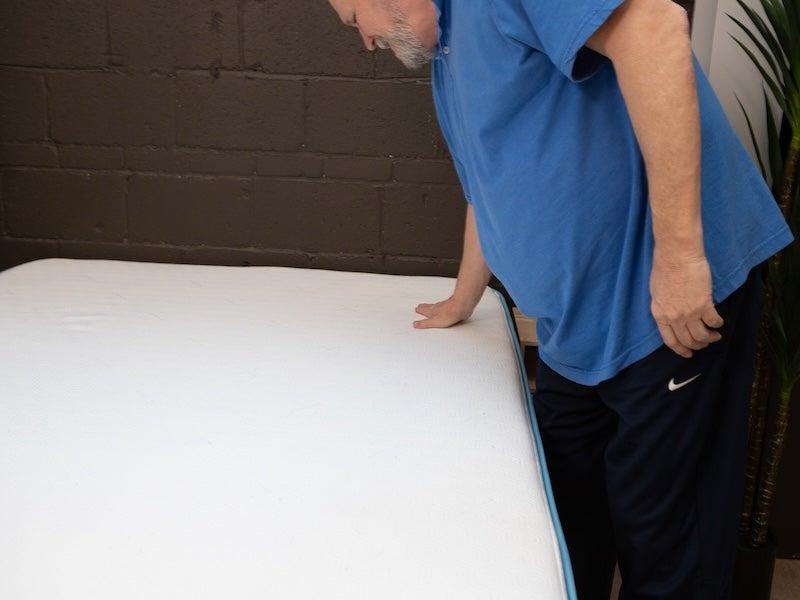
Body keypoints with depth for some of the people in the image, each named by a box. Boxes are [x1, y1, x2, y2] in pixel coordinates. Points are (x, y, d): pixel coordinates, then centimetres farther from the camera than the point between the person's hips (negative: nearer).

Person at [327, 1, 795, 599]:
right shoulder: (445, 55, 20)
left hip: (676, 301, -9)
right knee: (565, 519, 17)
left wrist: (678, 250, -29)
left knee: (663, 537, 2)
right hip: (577, 327, 9)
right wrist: (462, 302, 43)